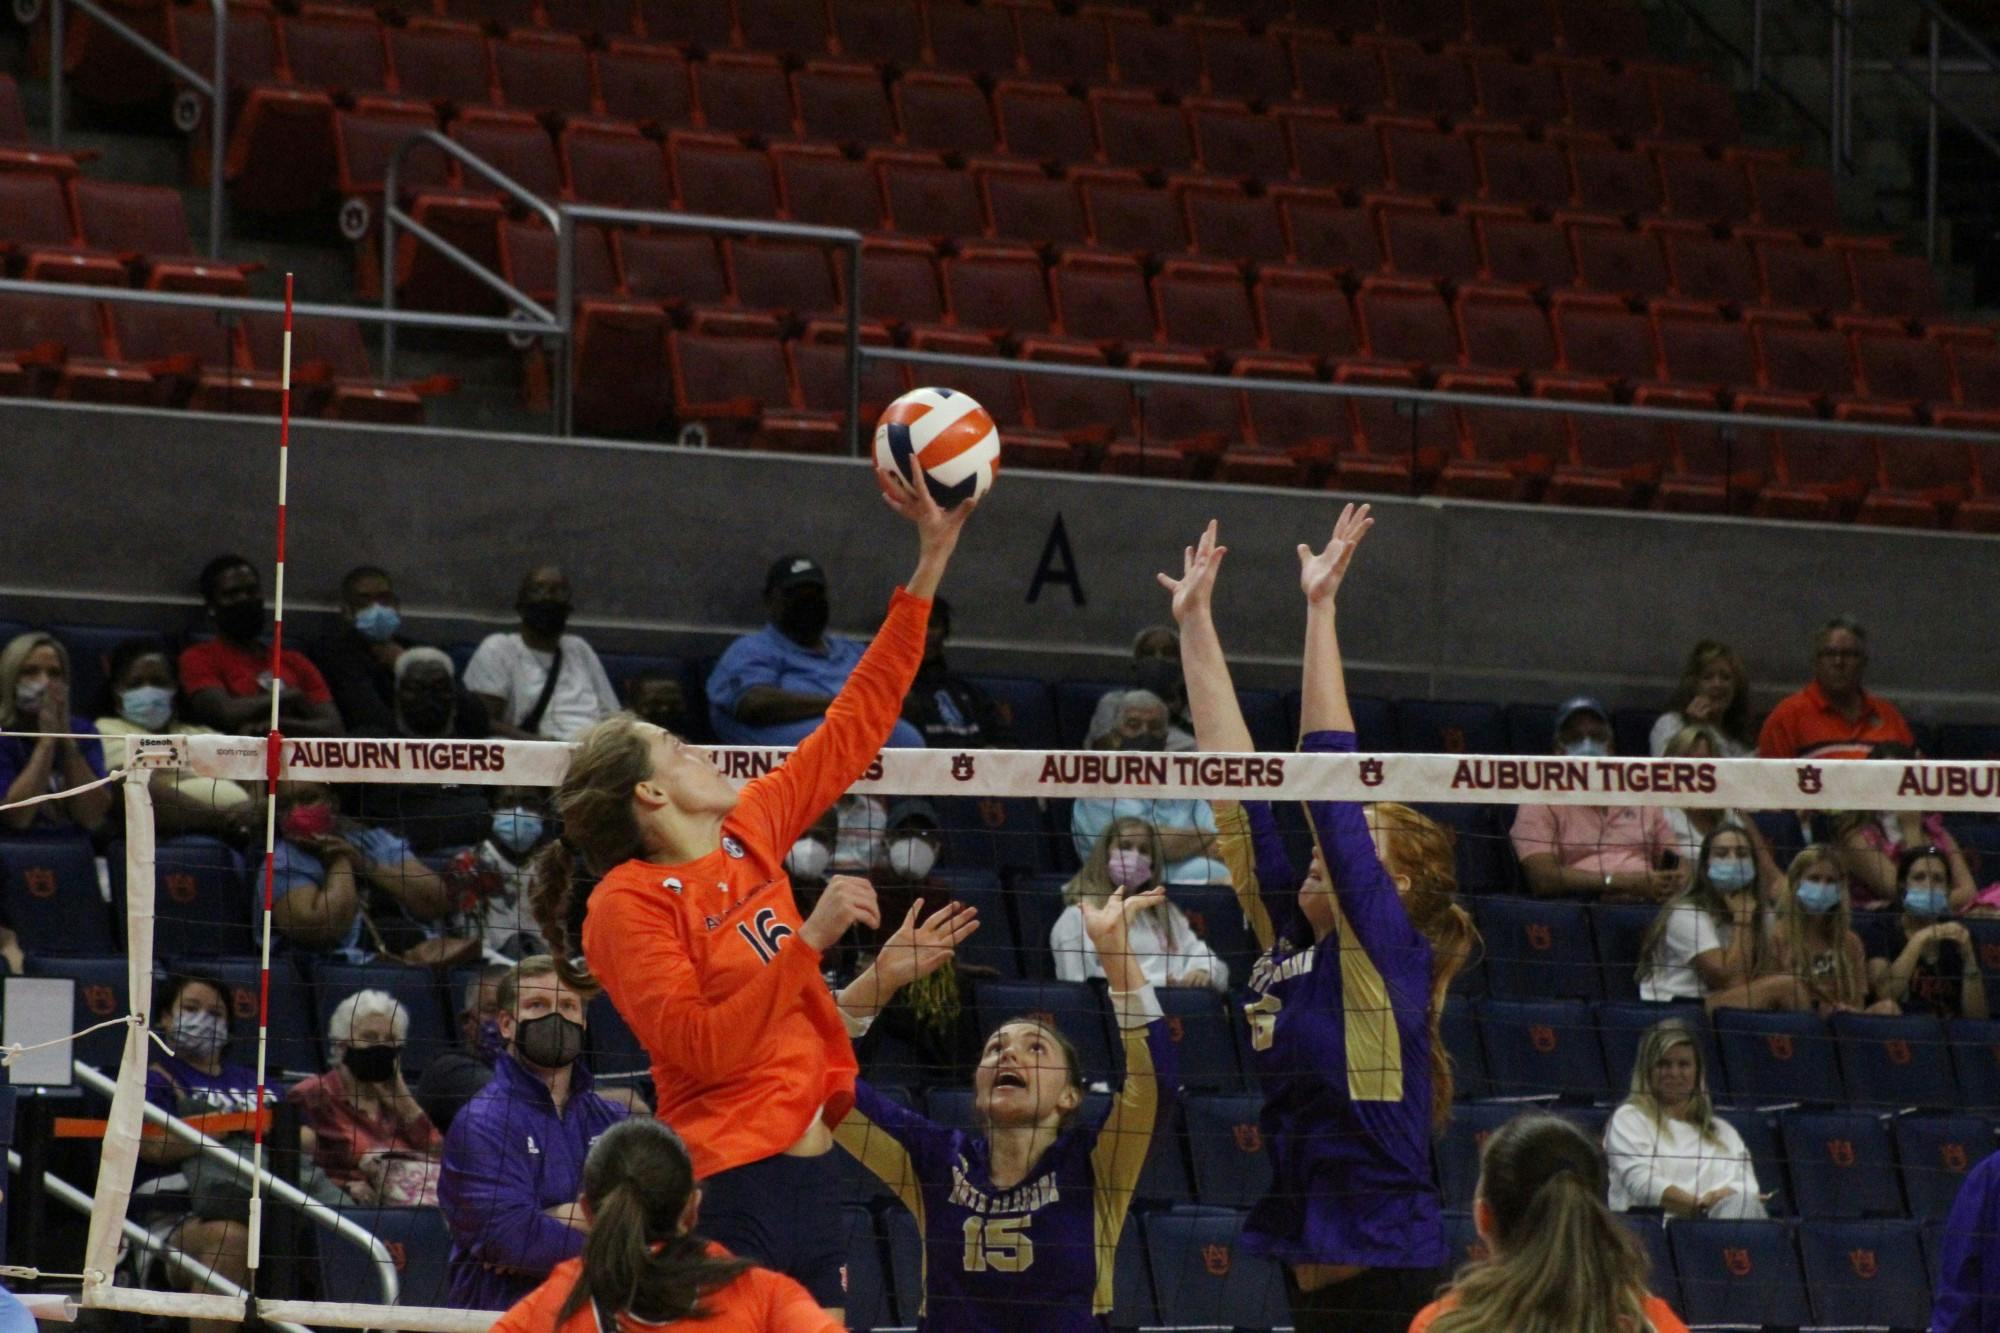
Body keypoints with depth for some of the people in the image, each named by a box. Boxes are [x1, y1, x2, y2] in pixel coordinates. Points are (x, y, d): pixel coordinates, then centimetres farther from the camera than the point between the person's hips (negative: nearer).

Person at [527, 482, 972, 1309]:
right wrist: (807, 940, -19)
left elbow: (854, 727, 17)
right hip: (729, 1187, -8)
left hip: (808, 1172, 8)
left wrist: (931, 562, 16)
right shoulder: (629, 904, -9)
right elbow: (701, 1045, -18)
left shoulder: (751, 834, 12)